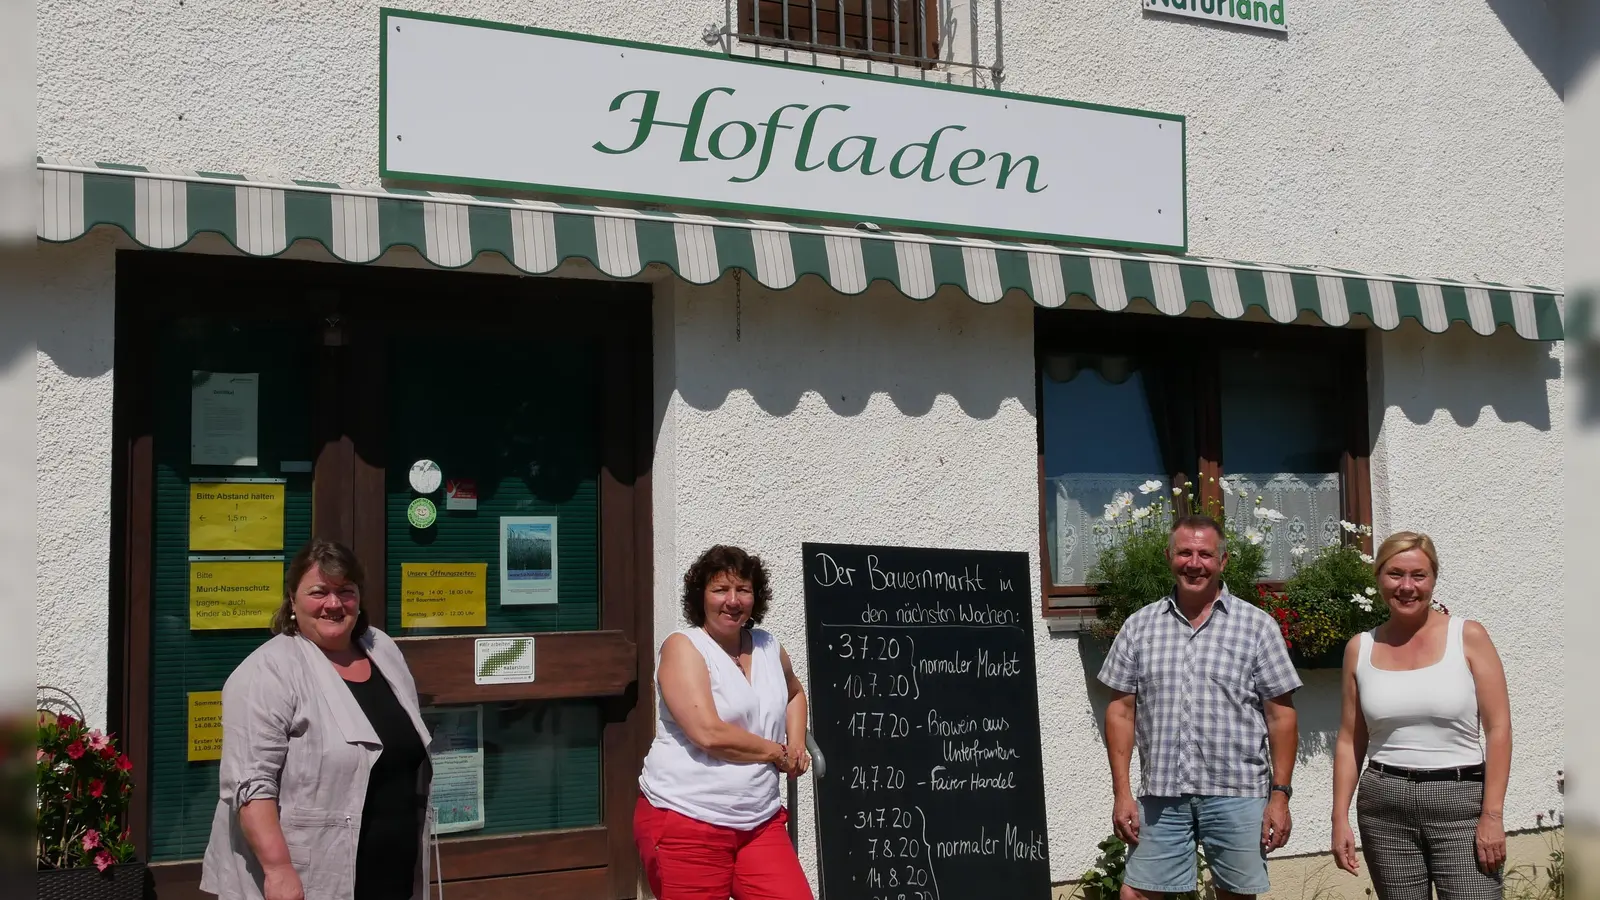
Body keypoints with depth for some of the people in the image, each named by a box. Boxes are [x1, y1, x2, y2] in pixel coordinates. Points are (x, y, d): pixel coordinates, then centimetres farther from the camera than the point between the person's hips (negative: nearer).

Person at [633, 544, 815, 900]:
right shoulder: (683, 646, -8)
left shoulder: (768, 648, 10)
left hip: (760, 821, 6)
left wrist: (797, 744, 14)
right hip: (686, 821, -5)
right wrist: (779, 754, -7)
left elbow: (794, 693, 33)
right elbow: (709, 733, -20)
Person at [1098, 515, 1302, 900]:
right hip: (1160, 795, 2)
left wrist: (1280, 794, -4)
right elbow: (1121, 712, 6)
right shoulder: (1139, 626, 6)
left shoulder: (1257, 626, 1)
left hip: (1237, 794, -1)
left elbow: (1281, 716, 1)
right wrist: (1122, 793, 1)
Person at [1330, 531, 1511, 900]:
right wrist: (1340, 818, 4)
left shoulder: (1468, 637, -2)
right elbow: (1350, 741, 9)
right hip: (1384, 805, 3)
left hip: (1461, 799, -2)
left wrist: (1492, 814, -10)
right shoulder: (1360, 648, 6)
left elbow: (1498, 728, -4)